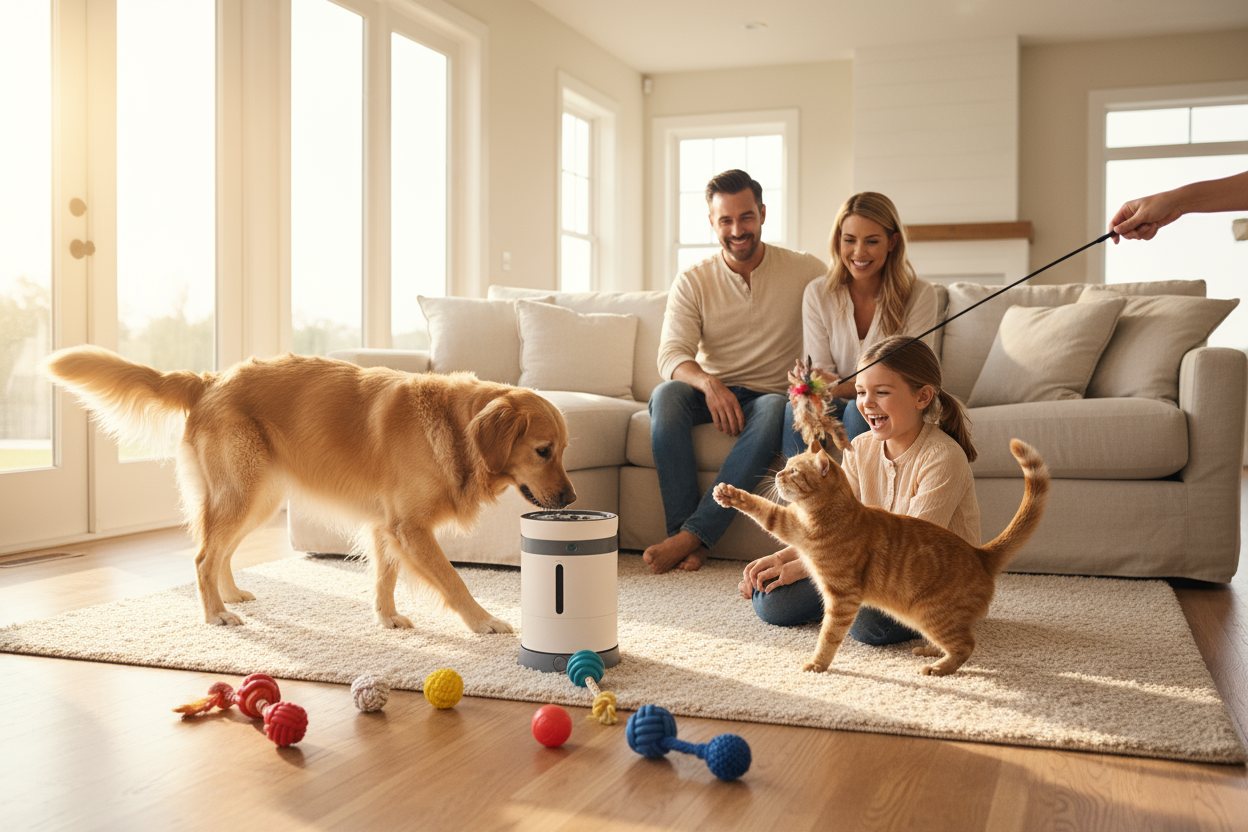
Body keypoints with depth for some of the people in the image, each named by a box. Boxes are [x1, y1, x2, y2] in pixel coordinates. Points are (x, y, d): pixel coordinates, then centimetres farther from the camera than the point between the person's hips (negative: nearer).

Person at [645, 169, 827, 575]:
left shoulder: (804, 270, 2)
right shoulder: (692, 282, 2)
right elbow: (671, 355, -10)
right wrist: (708, 383, -34)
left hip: (770, 395, -1)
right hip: (710, 394, 1)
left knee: (774, 411, -37)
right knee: (665, 394, -32)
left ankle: (692, 534, -37)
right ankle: (683, 531, -32)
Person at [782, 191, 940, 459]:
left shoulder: (920, 295, -9)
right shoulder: (817, 294, -1)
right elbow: (819, 369, -3)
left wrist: (842, 386, -31)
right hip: (839, 406, 2)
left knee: (859, 410, -35)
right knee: (798, 409, -31)